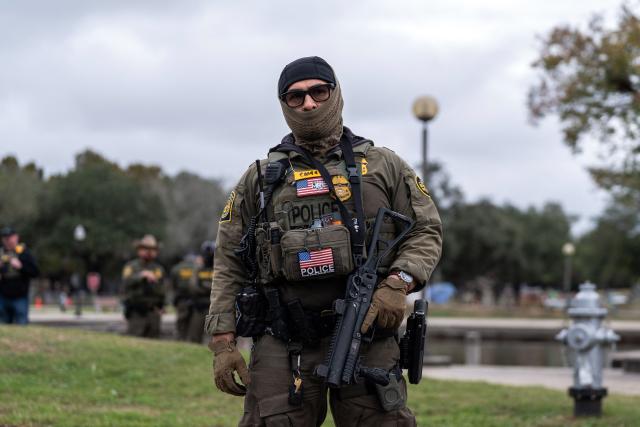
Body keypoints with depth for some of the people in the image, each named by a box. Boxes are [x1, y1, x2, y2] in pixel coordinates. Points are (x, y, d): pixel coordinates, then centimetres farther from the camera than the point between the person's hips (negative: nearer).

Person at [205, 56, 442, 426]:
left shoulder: (384, 166, 12)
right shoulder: (259, 178, 13)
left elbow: (426, 231, 10)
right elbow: (229, 264, 11)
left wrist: (399, 284, -9)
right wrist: (223, 342, 2)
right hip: (283, 345, 0)